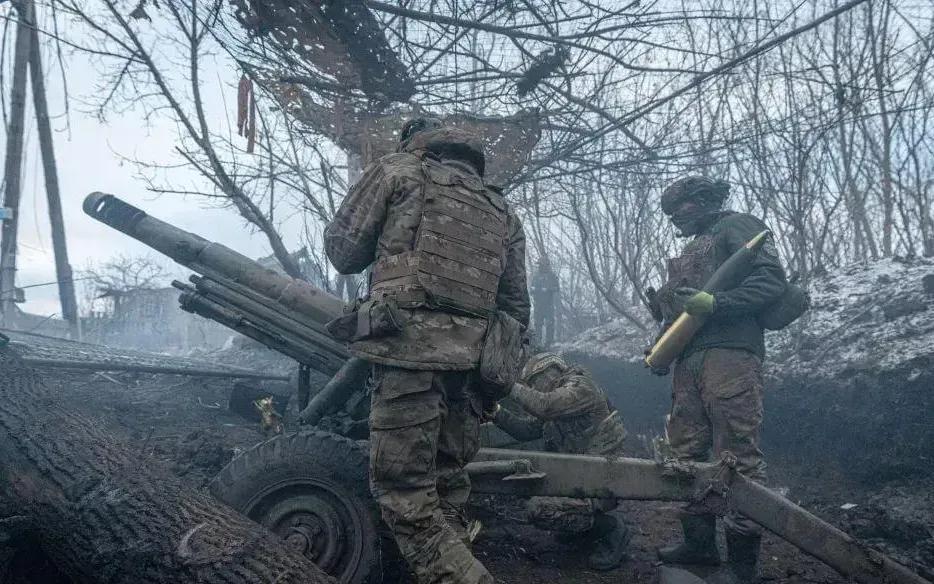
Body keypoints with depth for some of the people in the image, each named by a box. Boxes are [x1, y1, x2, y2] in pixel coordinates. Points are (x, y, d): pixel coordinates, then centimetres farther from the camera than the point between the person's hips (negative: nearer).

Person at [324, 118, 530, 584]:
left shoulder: (398, 169, 9)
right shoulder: (503, 213, 23)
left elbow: (341, 249, 6)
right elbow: (516, 305, 19)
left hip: (410, 349, -6)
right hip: (470, 362, 6)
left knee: (405, 493, -4)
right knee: (446, 487, 14)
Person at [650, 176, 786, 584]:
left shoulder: (735, 225, 6)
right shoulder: (690, 252, 30)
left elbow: (772, 281, -8)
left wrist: (714, 303, -18)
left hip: (729, 353, -8)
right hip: (689, 361, 9)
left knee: (736, 455, -10)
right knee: (687, 452, 6)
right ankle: (699, 542, 14)